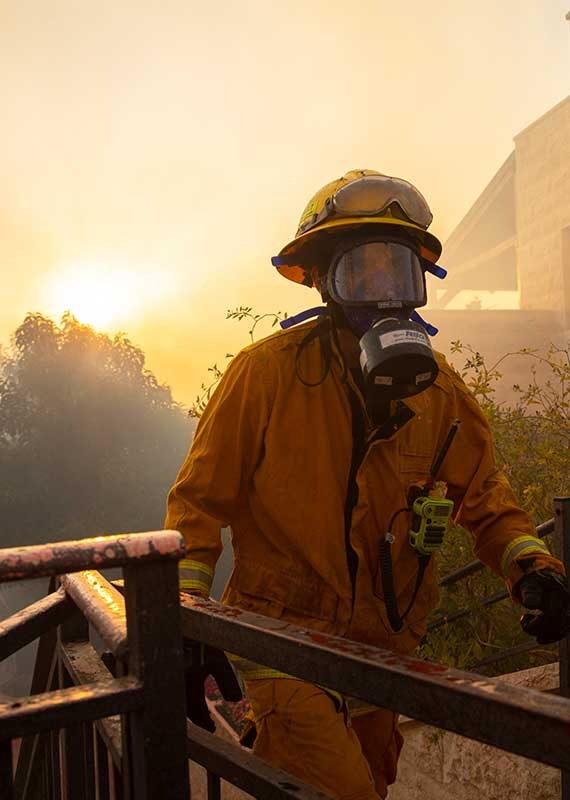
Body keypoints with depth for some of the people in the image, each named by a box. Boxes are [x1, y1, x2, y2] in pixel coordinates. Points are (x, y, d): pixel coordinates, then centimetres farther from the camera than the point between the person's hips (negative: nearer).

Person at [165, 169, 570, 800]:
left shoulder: (438, 387, -3)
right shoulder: (267, 371, -15)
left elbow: (483, 492, 6)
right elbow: (201, 496, -8)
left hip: (382, 647, 5)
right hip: (284, 638, -5)